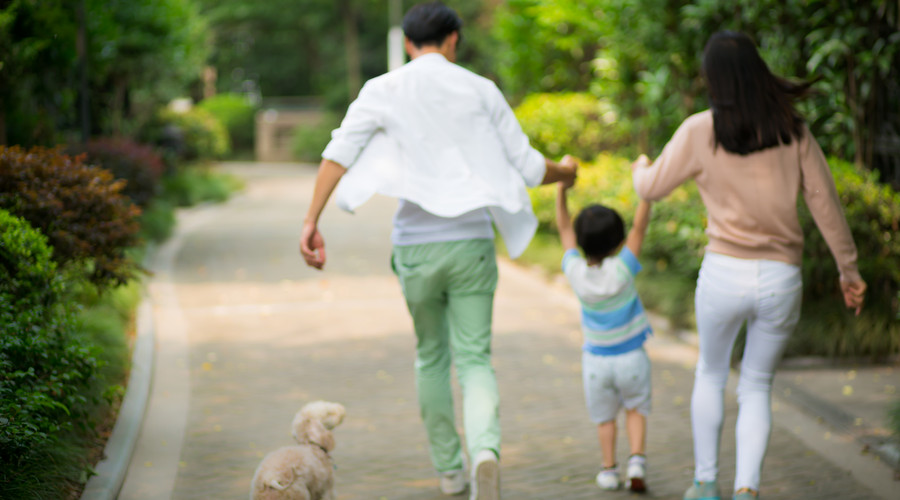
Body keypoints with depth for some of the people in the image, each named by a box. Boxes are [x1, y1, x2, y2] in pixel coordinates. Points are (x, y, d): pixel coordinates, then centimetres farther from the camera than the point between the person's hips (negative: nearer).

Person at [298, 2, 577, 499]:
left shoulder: (383, 90, 1)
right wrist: (565, 173, 27)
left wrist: (311, 222, -14)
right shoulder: (481, 90, 4)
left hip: (416, 244, 0)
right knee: (474, 360, 3)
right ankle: (485, 452, -24)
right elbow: (526, 166, 6)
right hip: (472, 241, 0)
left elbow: (339, 153, -12)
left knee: (431, 357, 20)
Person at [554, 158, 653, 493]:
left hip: (596, 360, 2)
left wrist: (561, 188, 0)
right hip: (631, 357, -2)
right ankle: (636, 460, -1)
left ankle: (608, 469, 16)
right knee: (636, 408, 15)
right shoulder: (621, 270, -22)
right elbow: (640, 226, -20)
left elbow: (564, 229, -3)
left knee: (604, 415, 18)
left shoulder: (575, 271, -14)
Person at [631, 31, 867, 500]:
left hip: (725, 272, -1)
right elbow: (825, 202, 3)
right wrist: (848, 268, 12)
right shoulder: (792, 129, 0)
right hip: (782, 278, 1)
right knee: (756, 387, 17)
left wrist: (640, 169, 27)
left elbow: (652, 188, 4)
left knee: (710, 374, 24)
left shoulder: (699, 131, -7)